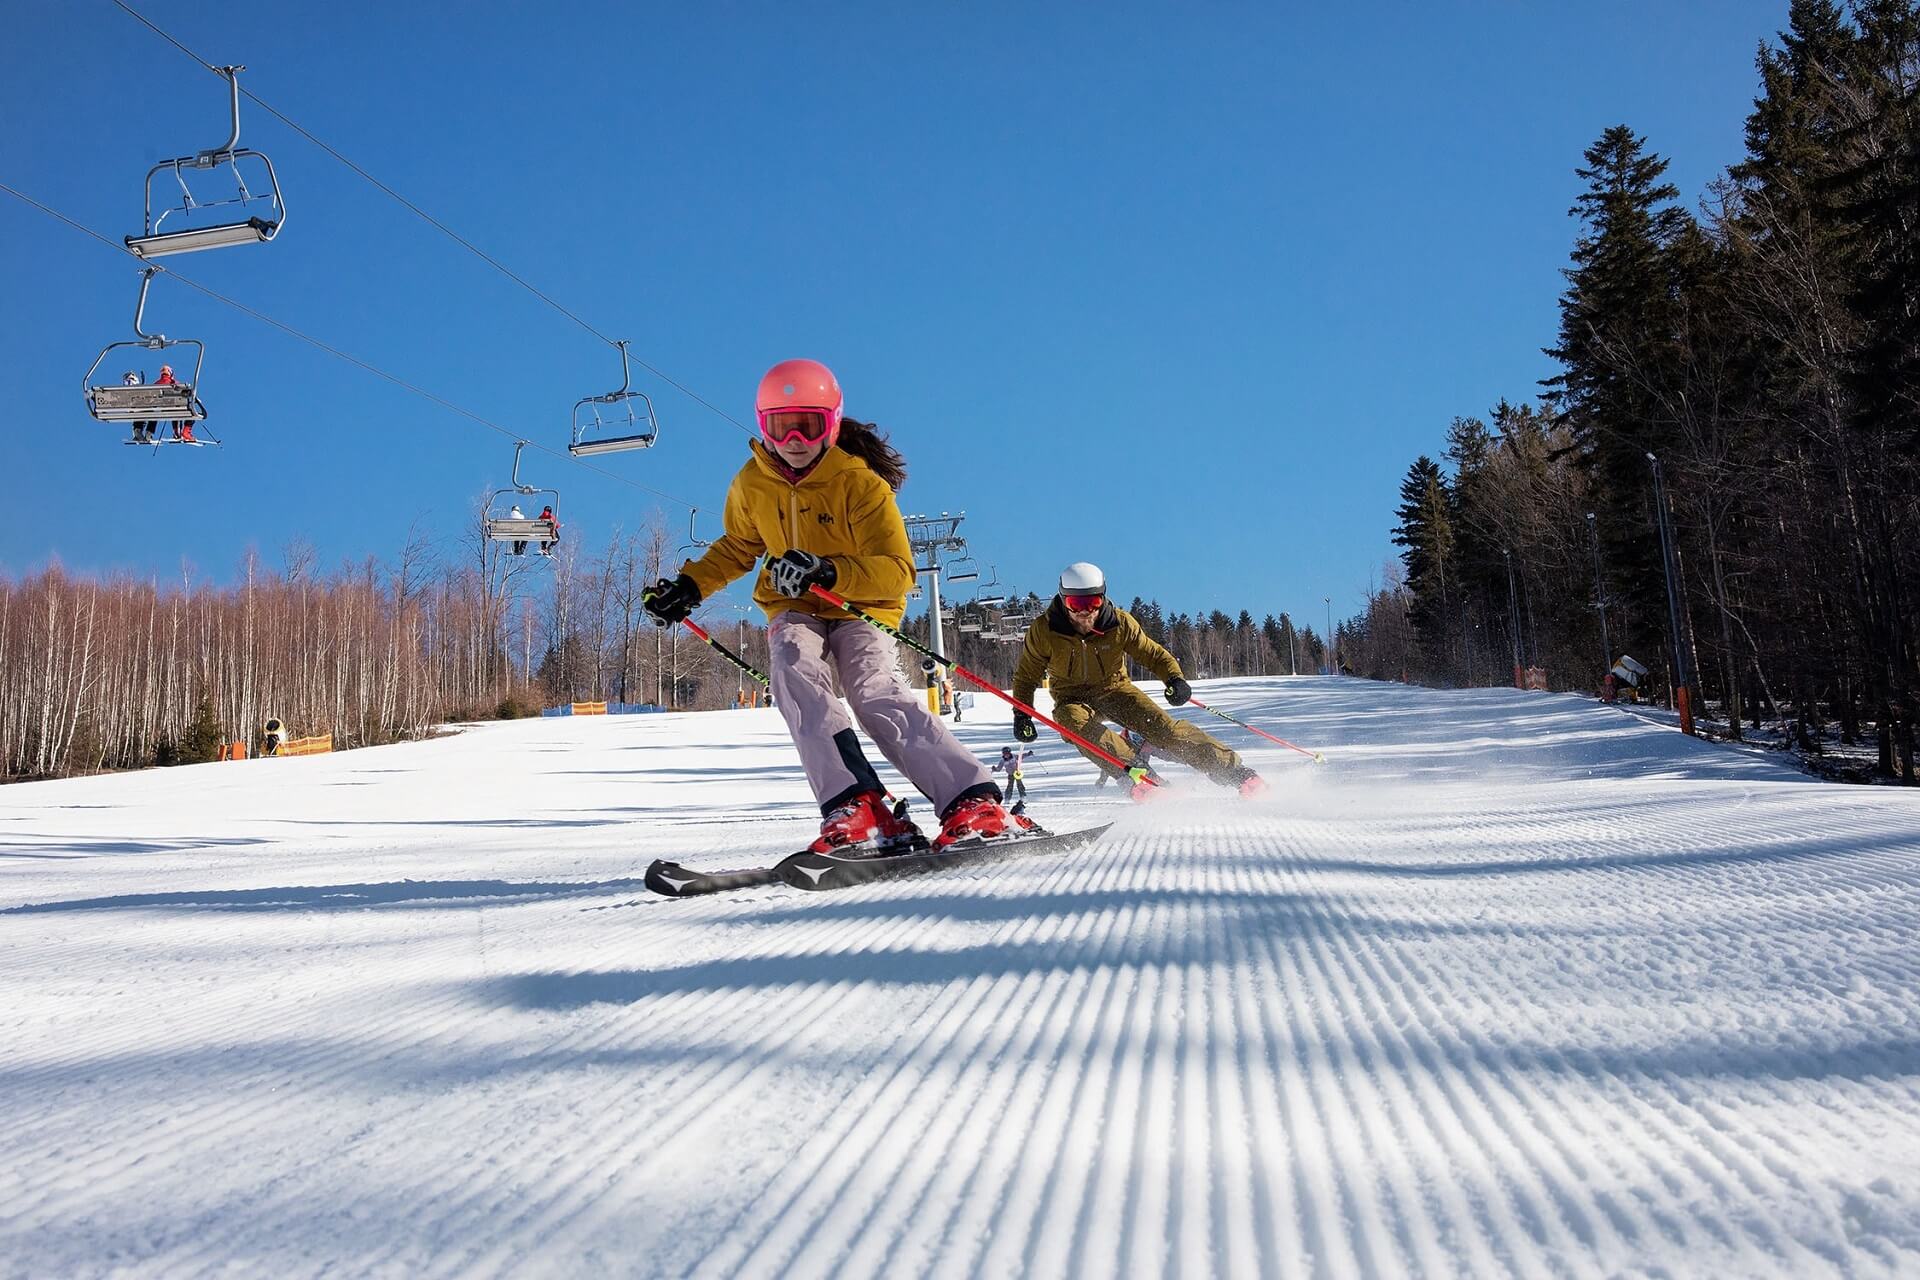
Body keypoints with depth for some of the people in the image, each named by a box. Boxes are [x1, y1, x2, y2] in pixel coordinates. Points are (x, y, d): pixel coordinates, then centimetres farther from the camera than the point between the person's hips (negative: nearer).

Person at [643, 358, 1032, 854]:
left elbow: (897, 571, -21)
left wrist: (827, 572, -36)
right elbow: (737, 547, 19)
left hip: (861, 608, -3)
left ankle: (974, 803, -38)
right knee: (793, 669, -31)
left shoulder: (861, 482, -15)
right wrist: (691, 585, 4)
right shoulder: (752, 484, -1)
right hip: (794, 611, 3)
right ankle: (856, 807, -42)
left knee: (878, 694, -30)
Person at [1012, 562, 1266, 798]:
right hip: (1073, 698, 0)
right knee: (1076, 724, -36)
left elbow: (1153, 655, -4)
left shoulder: (1120, 623, -15)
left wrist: (1175, 679, -24)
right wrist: (1022, 715, -13)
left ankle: (1232, 768, -18)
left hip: (1115, 688, 0)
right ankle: (1134, 770, -45)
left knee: (1160, 726, -21)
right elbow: (1026, 676, -1)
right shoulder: (1044, 631, -16)